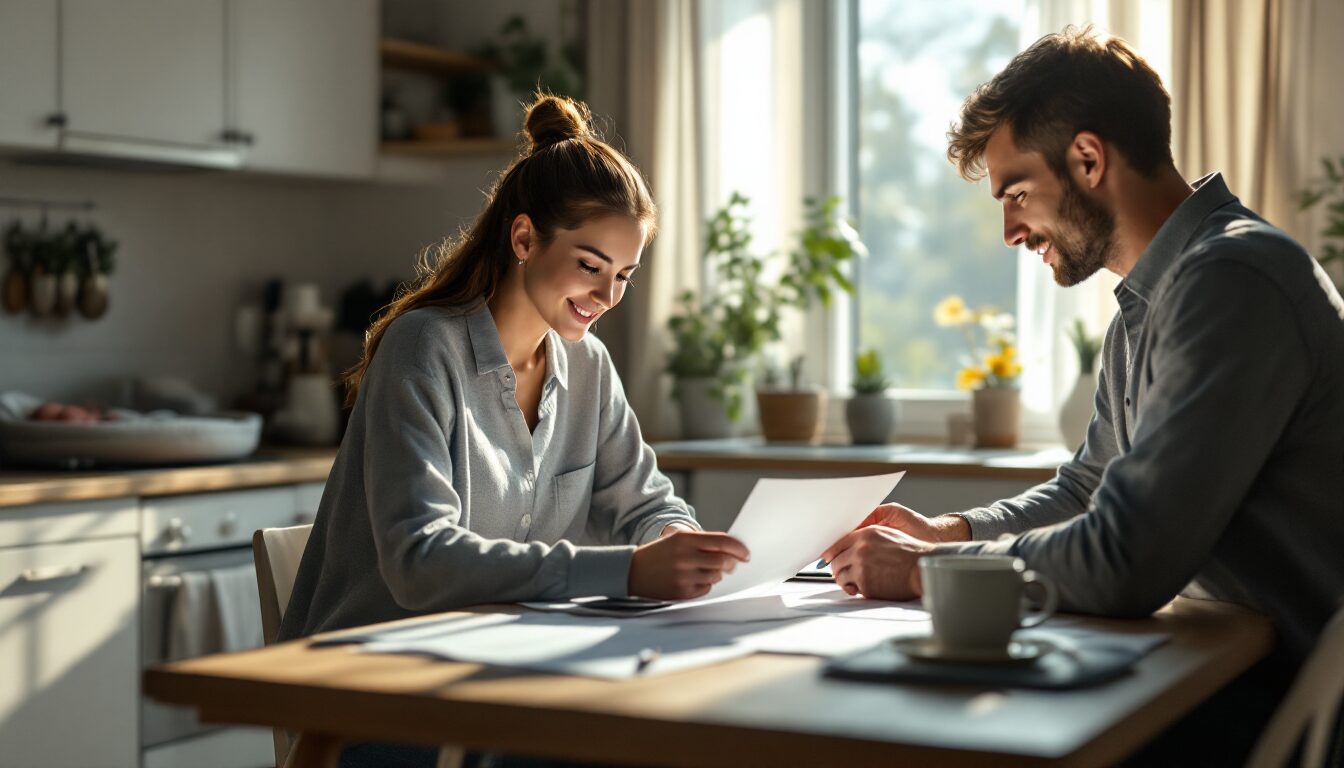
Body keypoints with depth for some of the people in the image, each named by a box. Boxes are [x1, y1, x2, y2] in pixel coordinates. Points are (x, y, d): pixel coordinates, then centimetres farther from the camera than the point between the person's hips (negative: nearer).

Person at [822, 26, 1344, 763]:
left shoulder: (1233, 281, -22)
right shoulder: (1144, 308, 12)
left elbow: (1122, 564, -27)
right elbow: (1087, 488, 25)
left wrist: (925, 570, -13)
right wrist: (950, 531, 8)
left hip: (1282, 705, -9)